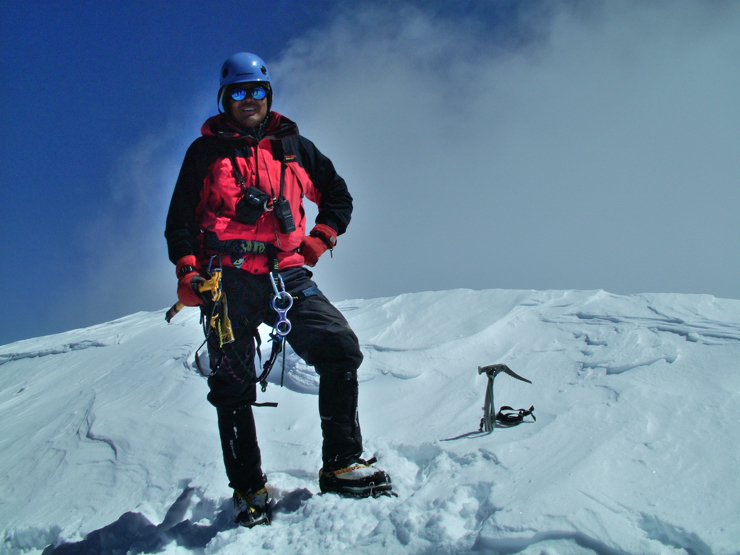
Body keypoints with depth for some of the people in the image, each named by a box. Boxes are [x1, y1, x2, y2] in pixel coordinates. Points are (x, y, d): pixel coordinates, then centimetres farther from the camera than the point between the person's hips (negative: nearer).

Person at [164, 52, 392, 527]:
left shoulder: (293, 146, 17)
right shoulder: (206, 151, 13)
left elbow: (338, 195, 25)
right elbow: (180, 219, 11)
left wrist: (321, 238, 10)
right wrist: (187, 271, -3)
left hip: (286, 275, 2)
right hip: (227, 280, -1)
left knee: (342, 350, -15)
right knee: (233, 388, -1)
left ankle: (342, 465, -4)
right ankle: (248, 489, 13)